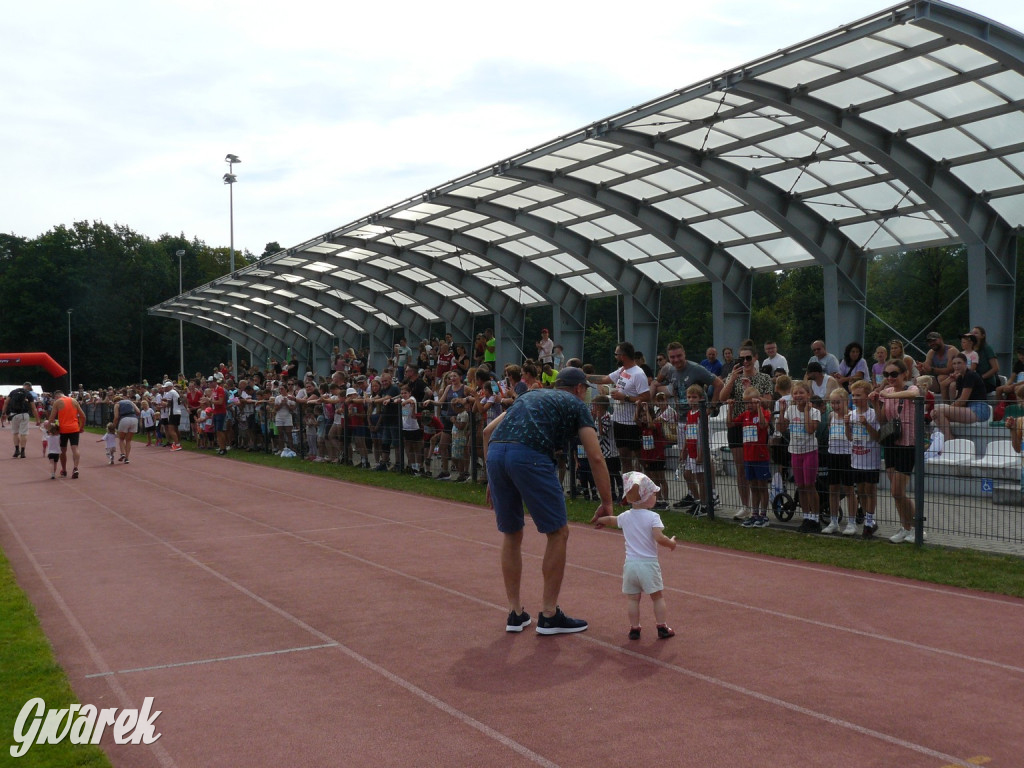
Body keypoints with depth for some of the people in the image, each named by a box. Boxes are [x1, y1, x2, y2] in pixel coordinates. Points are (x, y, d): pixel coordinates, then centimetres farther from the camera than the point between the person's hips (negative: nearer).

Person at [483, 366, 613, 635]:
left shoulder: (530, 395, 34)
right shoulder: (576, 404, 20)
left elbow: (488, 431, 27)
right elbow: (595, 457, 9)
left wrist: (492, 480, 29)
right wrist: (607, 503, 14)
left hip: (495, 452, 6)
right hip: (529, 455, -6)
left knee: (511, 535, 19)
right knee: (558, 533, 8)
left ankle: (515, 614, 24)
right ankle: (549, 615, 12)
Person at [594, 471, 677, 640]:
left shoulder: (625, 517, 6)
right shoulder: (653, 517, -11)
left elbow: (610, 520, 27)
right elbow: (659, 538, -23)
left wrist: (600, 520, 49)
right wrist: (671, 543, -2)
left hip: (630, 564, 4)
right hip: (649, 564, -4)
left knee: (632, 599, 10)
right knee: (658, 597, 9)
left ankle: (634, 628, 11)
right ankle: (662, 627, 10)